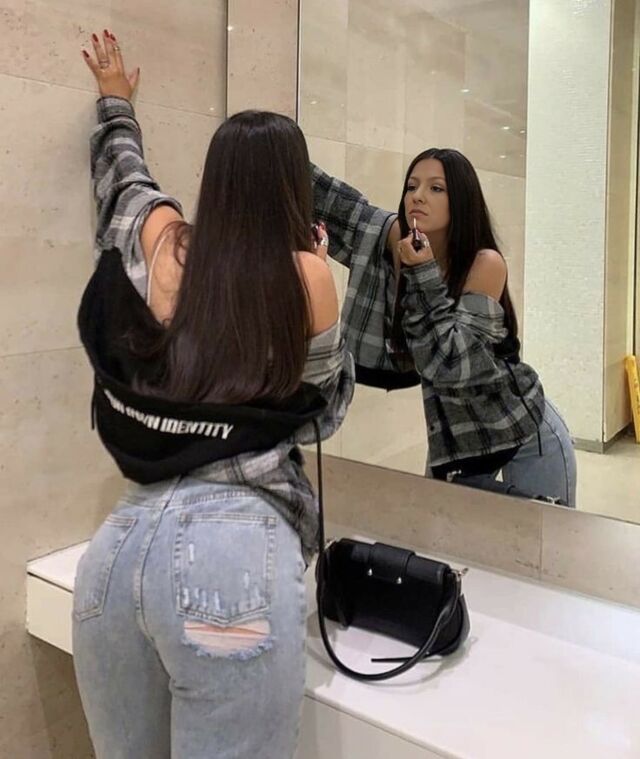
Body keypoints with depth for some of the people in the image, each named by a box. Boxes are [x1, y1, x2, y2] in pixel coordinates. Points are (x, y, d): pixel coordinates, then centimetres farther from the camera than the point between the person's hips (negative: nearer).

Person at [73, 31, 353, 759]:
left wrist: (115, 100, 53)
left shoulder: (159, 240, 8)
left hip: (119, 543, 5)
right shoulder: (305, 276, 0)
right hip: (234, 548, -4)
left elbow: (120, 170, 32)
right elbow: (327, 410, 15)